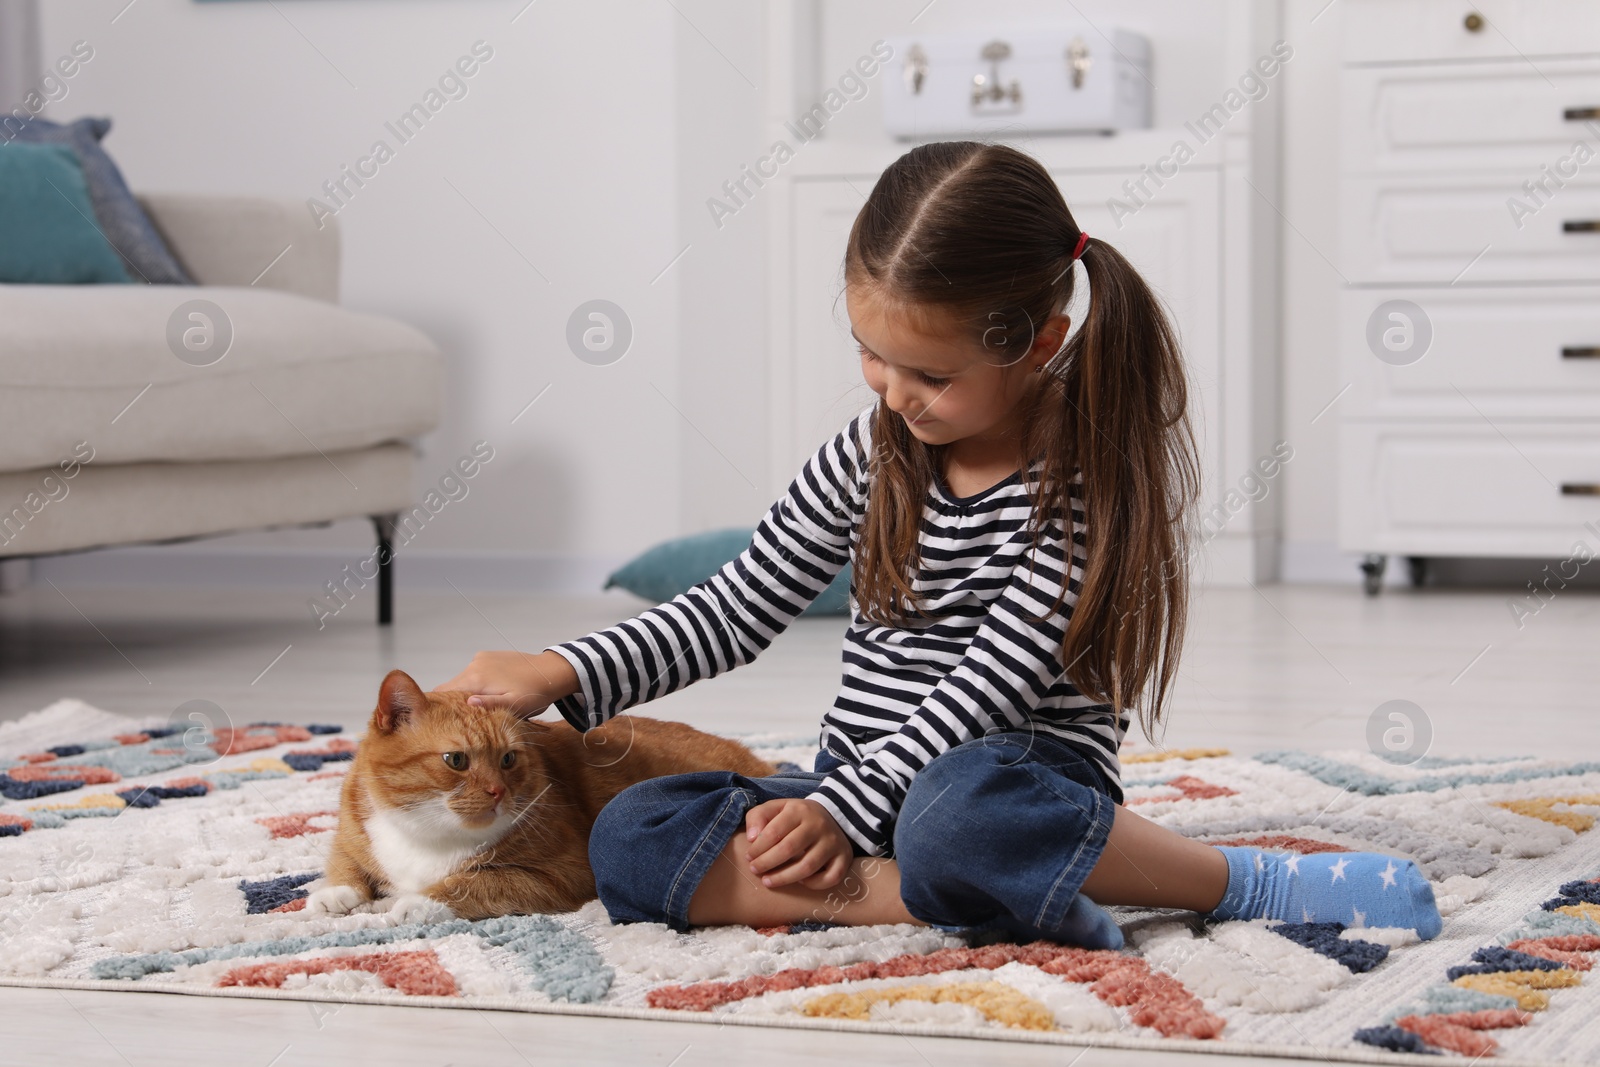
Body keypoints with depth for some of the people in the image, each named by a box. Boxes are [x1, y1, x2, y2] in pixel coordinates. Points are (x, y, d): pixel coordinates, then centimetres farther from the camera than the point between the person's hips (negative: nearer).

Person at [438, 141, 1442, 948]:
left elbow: (989, 684, -17)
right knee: (631, 841, -17)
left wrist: (839, 808, -25)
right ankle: (881, 893, -33)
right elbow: (734, 611, 12)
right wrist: (563, 673, 0)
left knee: (956, 818, -44)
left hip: (1026, 776, -6)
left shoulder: (1088, 475, -12)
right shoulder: (870, 454, 5)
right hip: (864, 779, 6)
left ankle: (1243, 880, -24)